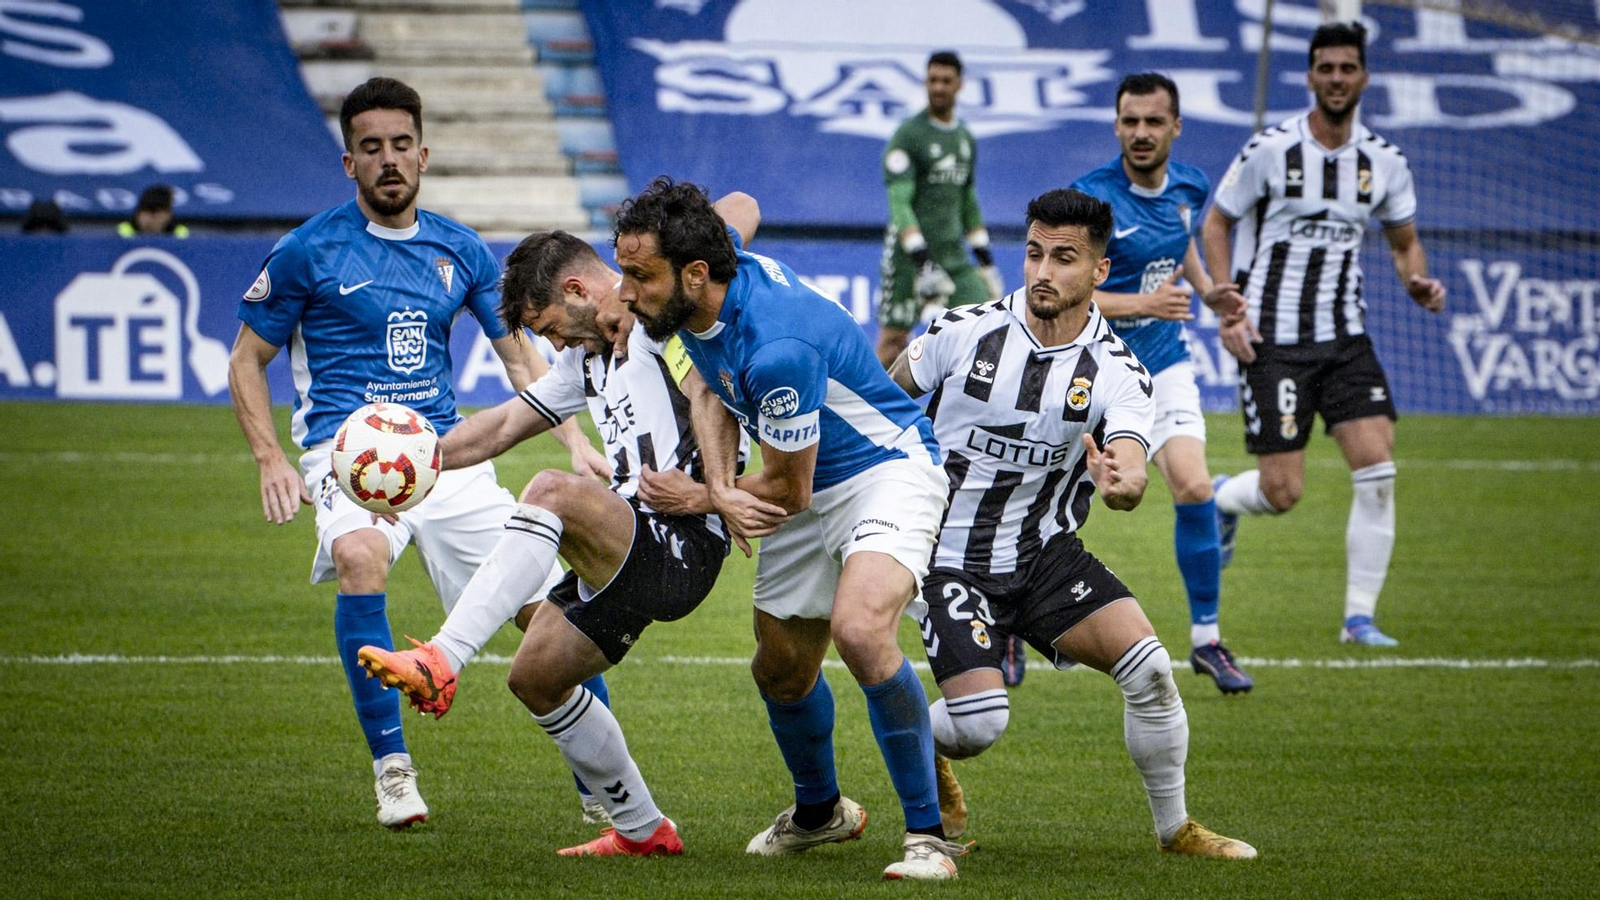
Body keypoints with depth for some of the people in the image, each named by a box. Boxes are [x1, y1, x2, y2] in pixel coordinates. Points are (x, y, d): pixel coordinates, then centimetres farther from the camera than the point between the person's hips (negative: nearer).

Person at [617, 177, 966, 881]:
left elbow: (787, 489, -22)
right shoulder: (698, 303, -9)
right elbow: (707, 385, 12)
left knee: (860, 631, -32)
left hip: (887, 470, -9)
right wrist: (720, 488, -8)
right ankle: (819, 812, 44)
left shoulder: (776, 348, -35)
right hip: (812, 488, 9)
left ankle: (927, 834, -22)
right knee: (781, 670, 16)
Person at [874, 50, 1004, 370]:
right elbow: (899, 203, -16)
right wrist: (921, 260, -25)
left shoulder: (966, 139, 13)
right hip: (909, 256, -6)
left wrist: (985, 258, 19)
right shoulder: (908, 135, -8)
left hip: (953, 256, 6)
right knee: (893, 341, -1)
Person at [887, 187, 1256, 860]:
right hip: (950, 559, -2)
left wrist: (1120, 485, -50)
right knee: (979, 723, -19)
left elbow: (1131, 477, -26)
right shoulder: (964, 331, -9)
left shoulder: (1117, 370, -10)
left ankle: (1174, 827, 5)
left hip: (1046, 554, 2)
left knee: (1148, 669, -16)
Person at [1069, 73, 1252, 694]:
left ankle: (1206, 640, 0)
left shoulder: (1190, 187, -1)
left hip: (1162, 364, 4)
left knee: (1194, 489, -13)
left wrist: (1205, 289, 13)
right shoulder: (1091, 198, -20)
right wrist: (1142, 303, -33)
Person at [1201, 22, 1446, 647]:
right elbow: (1215, 224, 1)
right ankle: (1220, 499, 31)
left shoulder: (1384, 162, 4)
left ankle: (1359, 616, -1)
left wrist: (1419, 283, -6)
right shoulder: (1271, 150, -8)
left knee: (1377, 472, -12)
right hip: (1273, 340, -4)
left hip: (1345, 338, 4)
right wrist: (1229, 309, -9)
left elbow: (1405, 242, 17)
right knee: (1282, 494, -6)